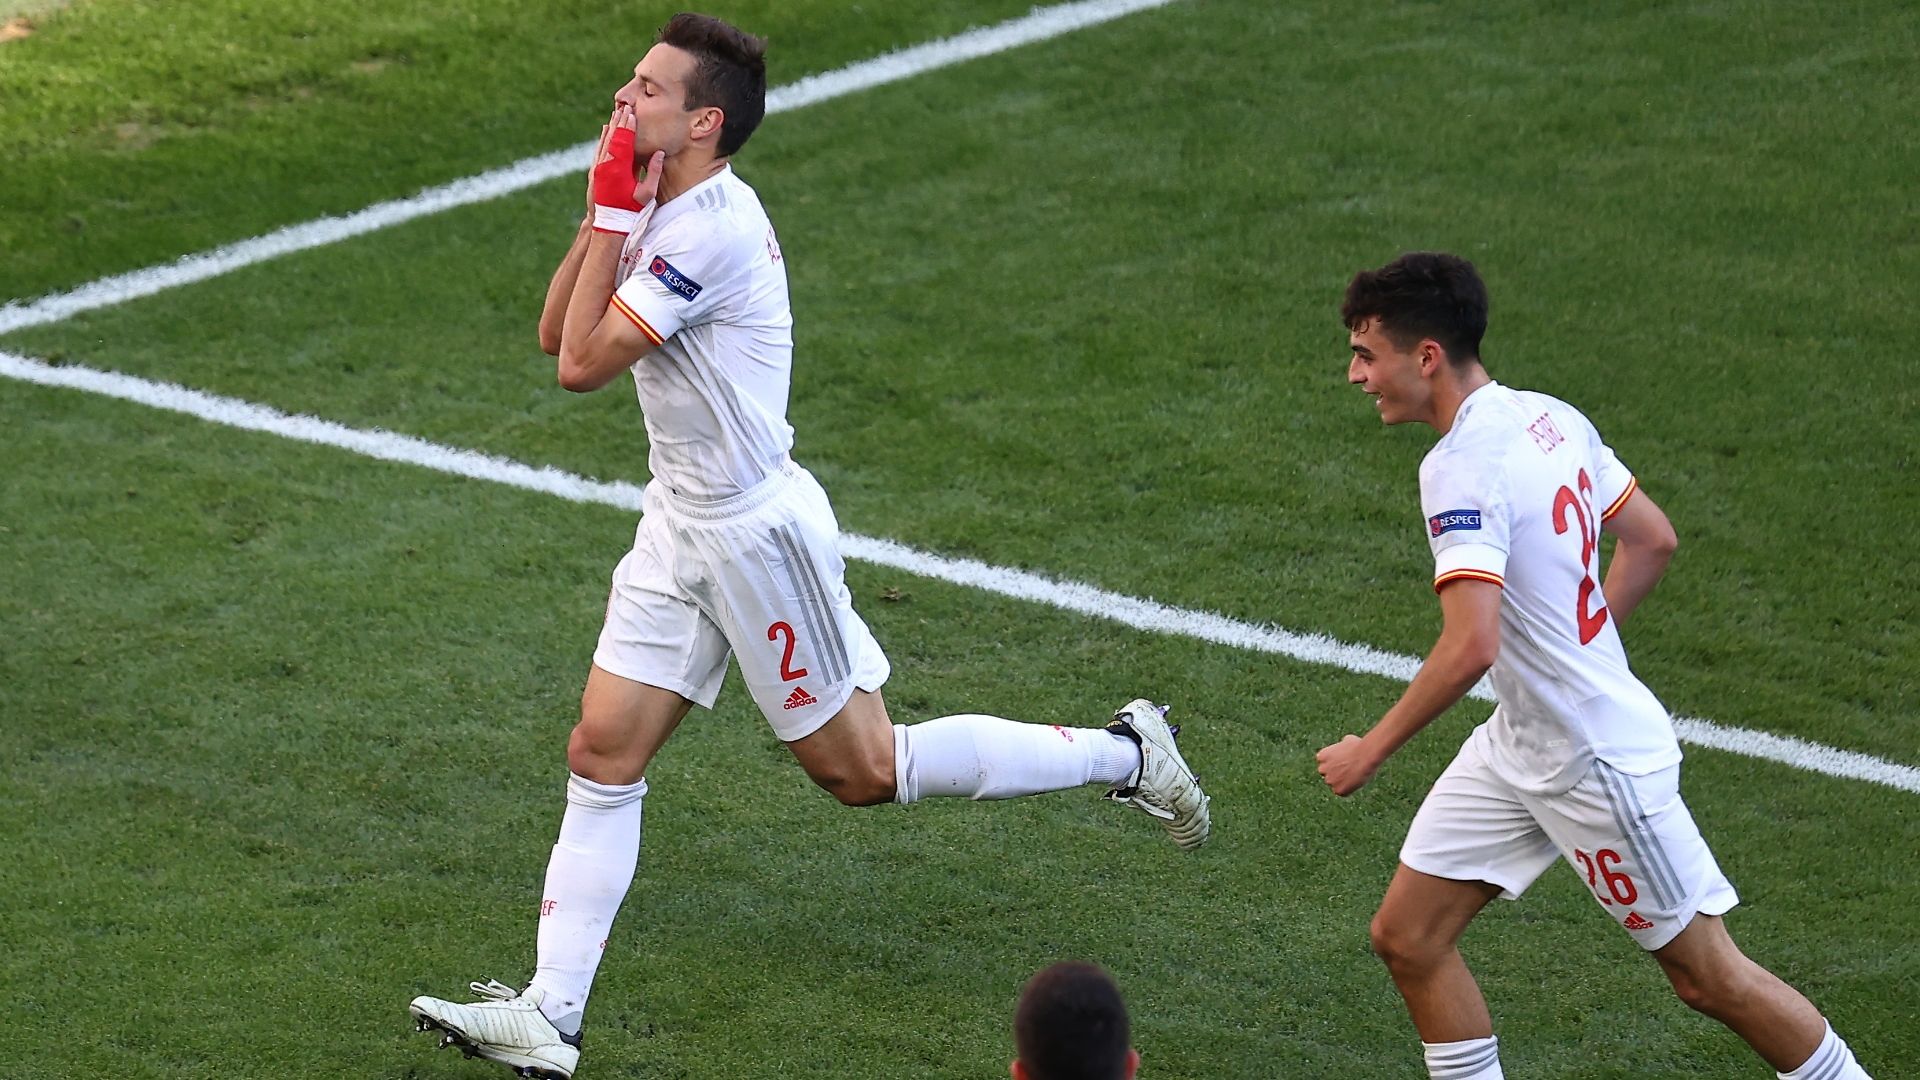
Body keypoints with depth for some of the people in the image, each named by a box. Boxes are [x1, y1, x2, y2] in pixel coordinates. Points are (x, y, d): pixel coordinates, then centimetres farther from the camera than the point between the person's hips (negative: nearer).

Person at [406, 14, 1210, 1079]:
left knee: (861, 769, 2)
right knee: (602, 755, 3)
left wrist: (616, 215, -17)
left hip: (756, 530, -9)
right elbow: (554, 332, 9)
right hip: (681, 523, 9)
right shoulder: (665, 212, 7)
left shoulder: (712, 226, -23)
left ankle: (1123, 752, 15)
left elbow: (584, 362, -22)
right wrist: (605, 212, -1)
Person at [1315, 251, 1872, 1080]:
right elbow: (1652, 541, 13)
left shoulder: (1462, 467, -24)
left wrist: (1371, 751, -22)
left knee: (1706, 975, 5)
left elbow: (1470, 647, -32)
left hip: (1598, 759, -9)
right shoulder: (1550, 419, 3)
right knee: (1407, 936, 6)